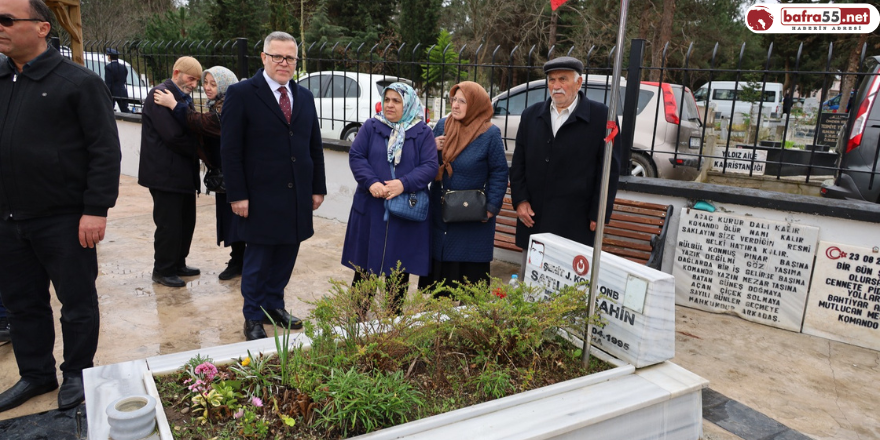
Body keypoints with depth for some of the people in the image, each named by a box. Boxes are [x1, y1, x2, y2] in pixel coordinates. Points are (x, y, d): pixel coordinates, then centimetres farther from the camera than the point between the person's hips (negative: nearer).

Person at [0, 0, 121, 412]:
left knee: (77, 302, 8)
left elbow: (105, 150, -11)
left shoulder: (78, 81, -7)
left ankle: (77, 373, 25)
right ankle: (36, 374, 32)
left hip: (65, 220, -6)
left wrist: (96, 209, -17)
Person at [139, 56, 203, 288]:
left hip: (184, 173, 9)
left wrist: (197, 149, -7)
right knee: (168, 224, -2)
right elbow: (173, 135, -21)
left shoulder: (183, 97, 16)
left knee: (187, 221, 14)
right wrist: (197, 149, -8)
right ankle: (163, 270, 12)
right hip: (166, 173, -9)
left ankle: (178, 264, 26)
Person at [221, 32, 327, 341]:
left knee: (286, 255, 12)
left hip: (298, 197, 5)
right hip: (261, 197, -5)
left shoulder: (304, 96, 12)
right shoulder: (241, 93, -5)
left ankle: (274, 305, 31)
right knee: (258, 258, 5)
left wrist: (318, 188, 9)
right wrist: (237, 195, -13)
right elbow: (230, 150, -8)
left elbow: (315, 146, 14)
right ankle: (253, 318, 22)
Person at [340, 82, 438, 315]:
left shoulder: (423, 132, 3)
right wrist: (371, 182, -18)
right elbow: (356, 156, -1)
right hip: (371, 208, 1)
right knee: (365, 263, 7)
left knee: (399, 269, 7)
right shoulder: (371, 127, 7)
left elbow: (430, 166, -5)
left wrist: (404, 184, -20)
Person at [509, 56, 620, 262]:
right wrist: (520, 201, 1)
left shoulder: (601, 116, -2)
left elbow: (610, 169, -3)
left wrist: (599, 214, -7)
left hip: (576, 224, -4)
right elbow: (518, 162, 11)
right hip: (533, 219, 4)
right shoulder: (531, 115, 11)